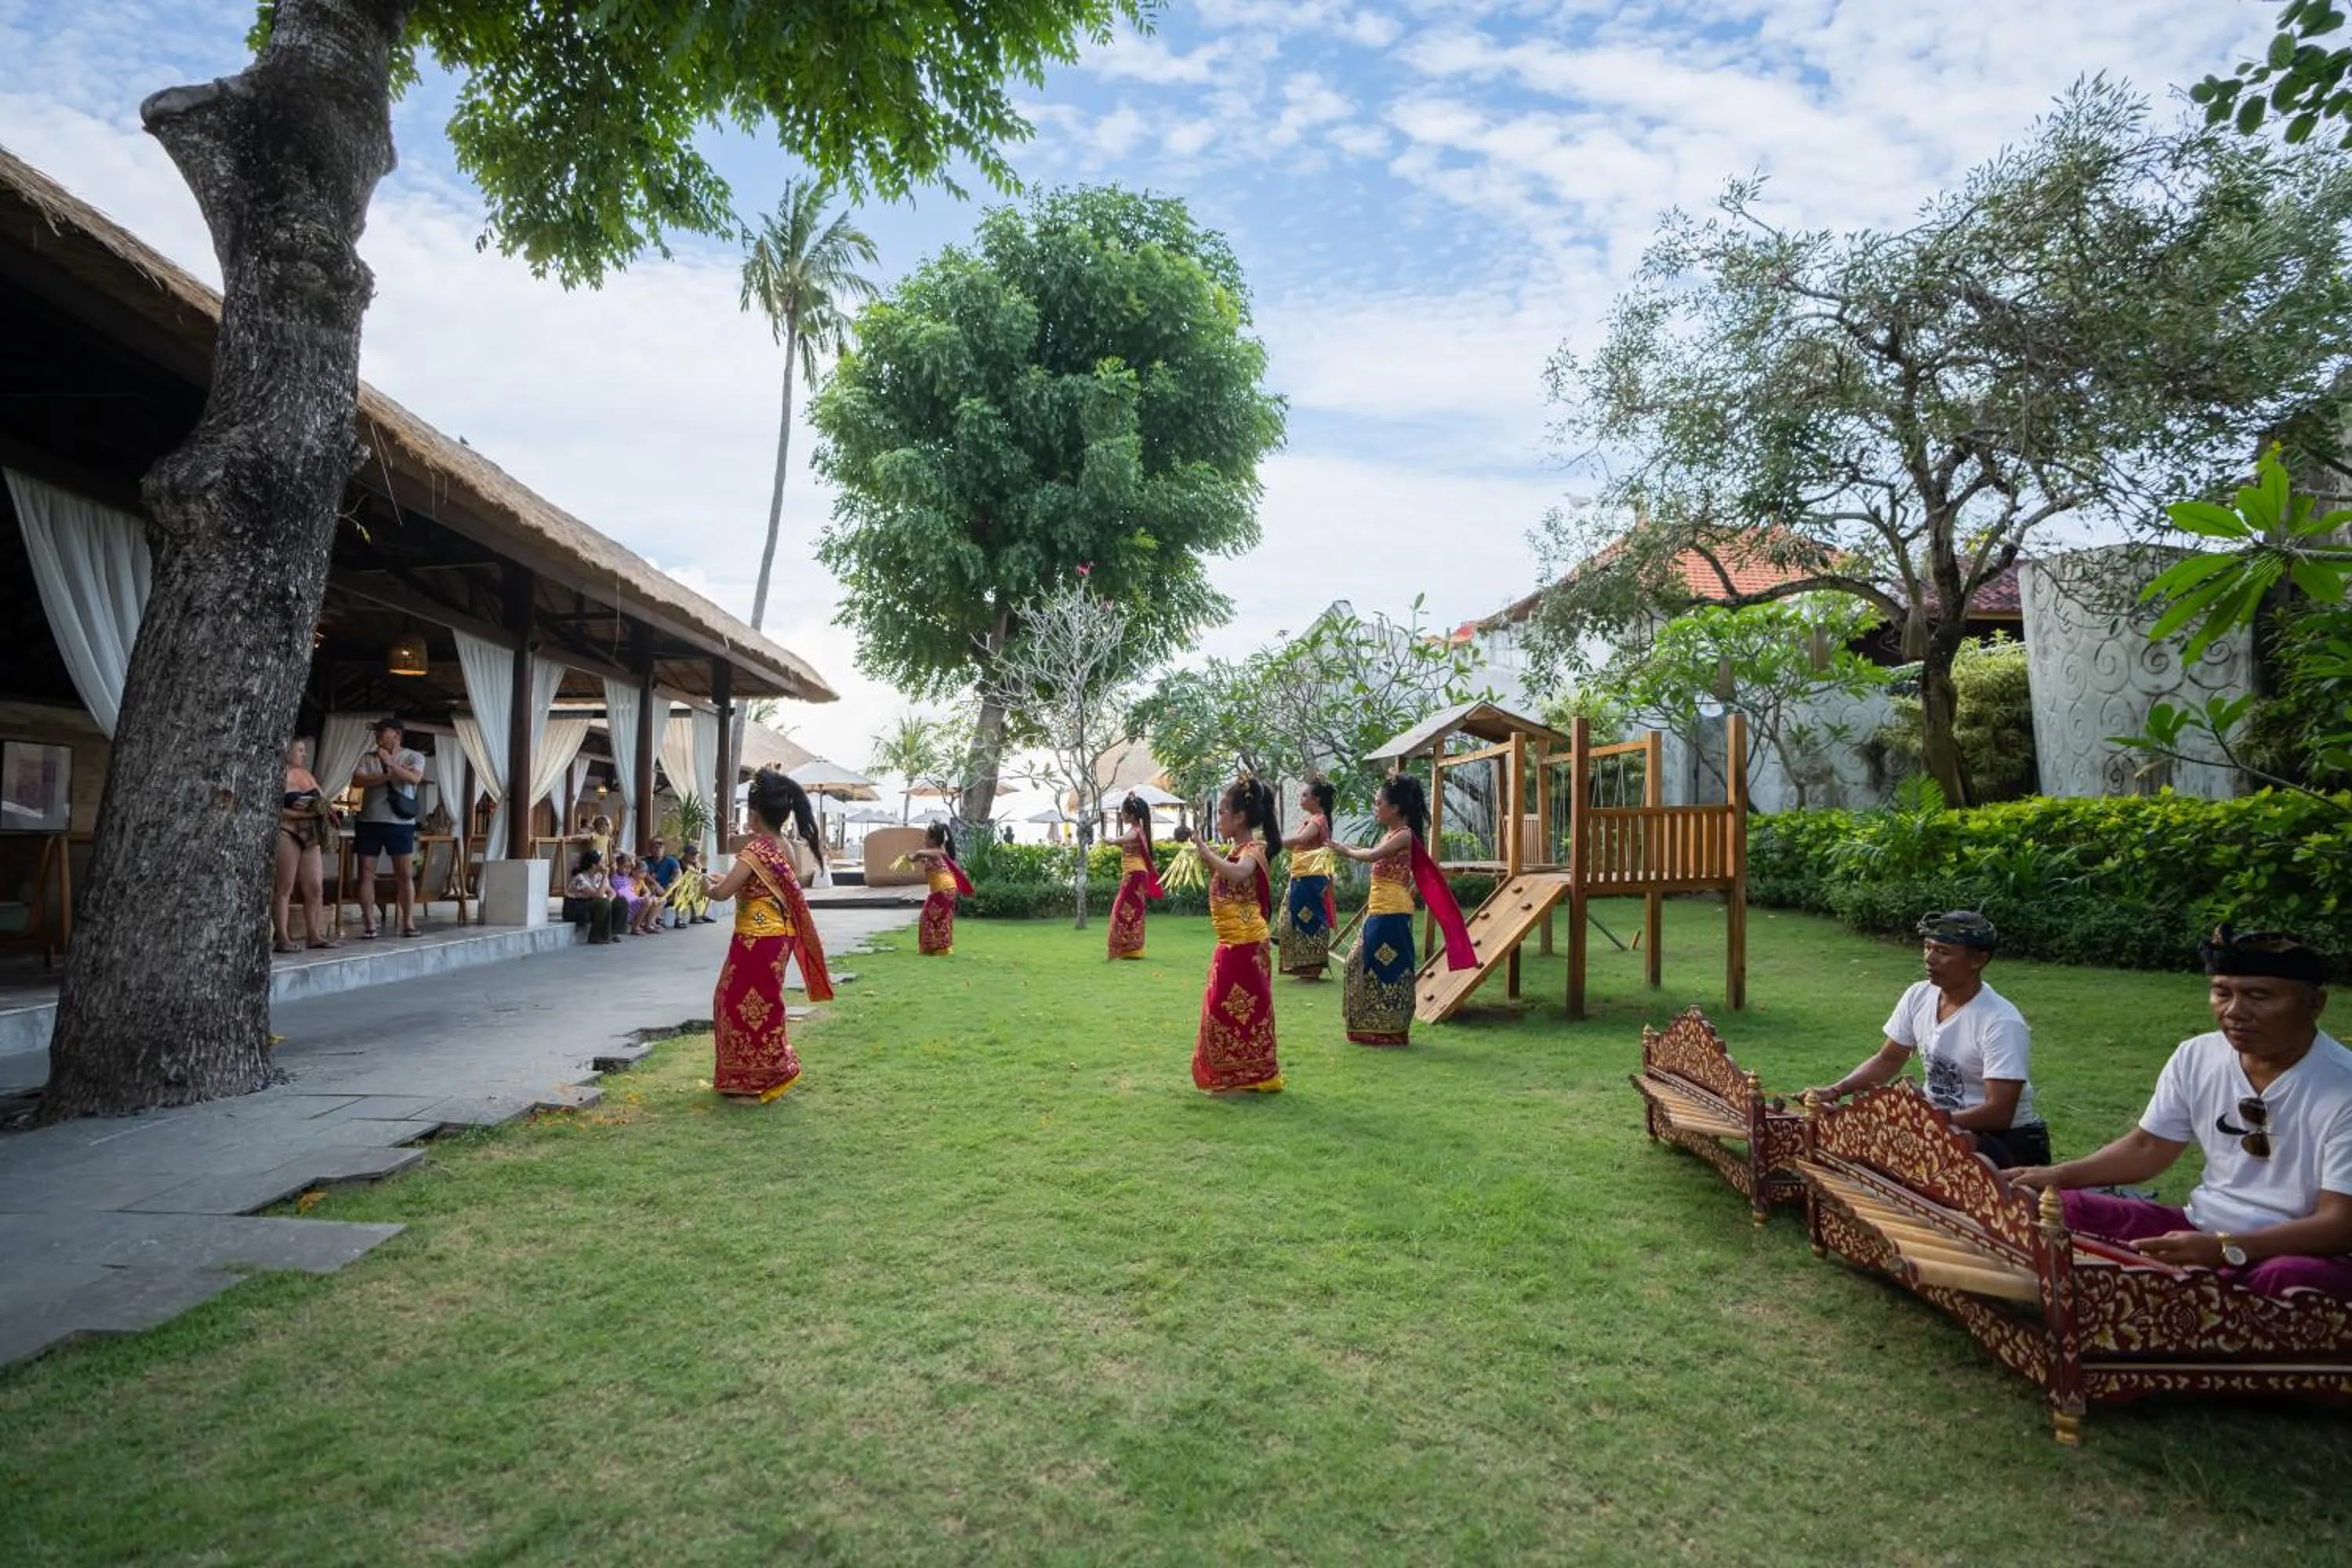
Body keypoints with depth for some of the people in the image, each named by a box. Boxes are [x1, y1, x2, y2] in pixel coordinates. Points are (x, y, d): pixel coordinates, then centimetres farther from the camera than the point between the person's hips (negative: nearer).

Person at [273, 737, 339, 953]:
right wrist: (302, 814, -23)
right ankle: (282, 939, -5)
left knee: (315, 889, 6)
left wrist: (325, 807, -1)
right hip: (286, 833, -7)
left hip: (309, 835, 7)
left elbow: (322, 797, 21)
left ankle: (314, 935, 12)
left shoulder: (305, 774, 17)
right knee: (285, 888, -6)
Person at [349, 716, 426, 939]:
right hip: (369, 821, 3)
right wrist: (387, 776, -13)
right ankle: (369, 925, 5)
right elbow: (357, 780, -5)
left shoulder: (413, 757, 5)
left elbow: (414, 778, -14)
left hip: (400, 822, -2)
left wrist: (390, 763, -17)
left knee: (405, 874, -3)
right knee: (366, 873, 1)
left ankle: (408, 923, 1)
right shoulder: (368, 757, 11)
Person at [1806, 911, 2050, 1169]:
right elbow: (1888, 1060, 8)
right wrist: (1834, 1091, -8)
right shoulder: (1918, 996, -3)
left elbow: (1999, 1113, -25)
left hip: (2007, 1138, -6)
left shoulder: (2002, 1023, -22)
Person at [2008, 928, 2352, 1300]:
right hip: (2200, 1229, 5)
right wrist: (2058, 1175, -4)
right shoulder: (2196, 1057, 0)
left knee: (2292, 1281, -40)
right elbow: (2148, 1148, 12)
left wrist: (2227, 1249, -34)